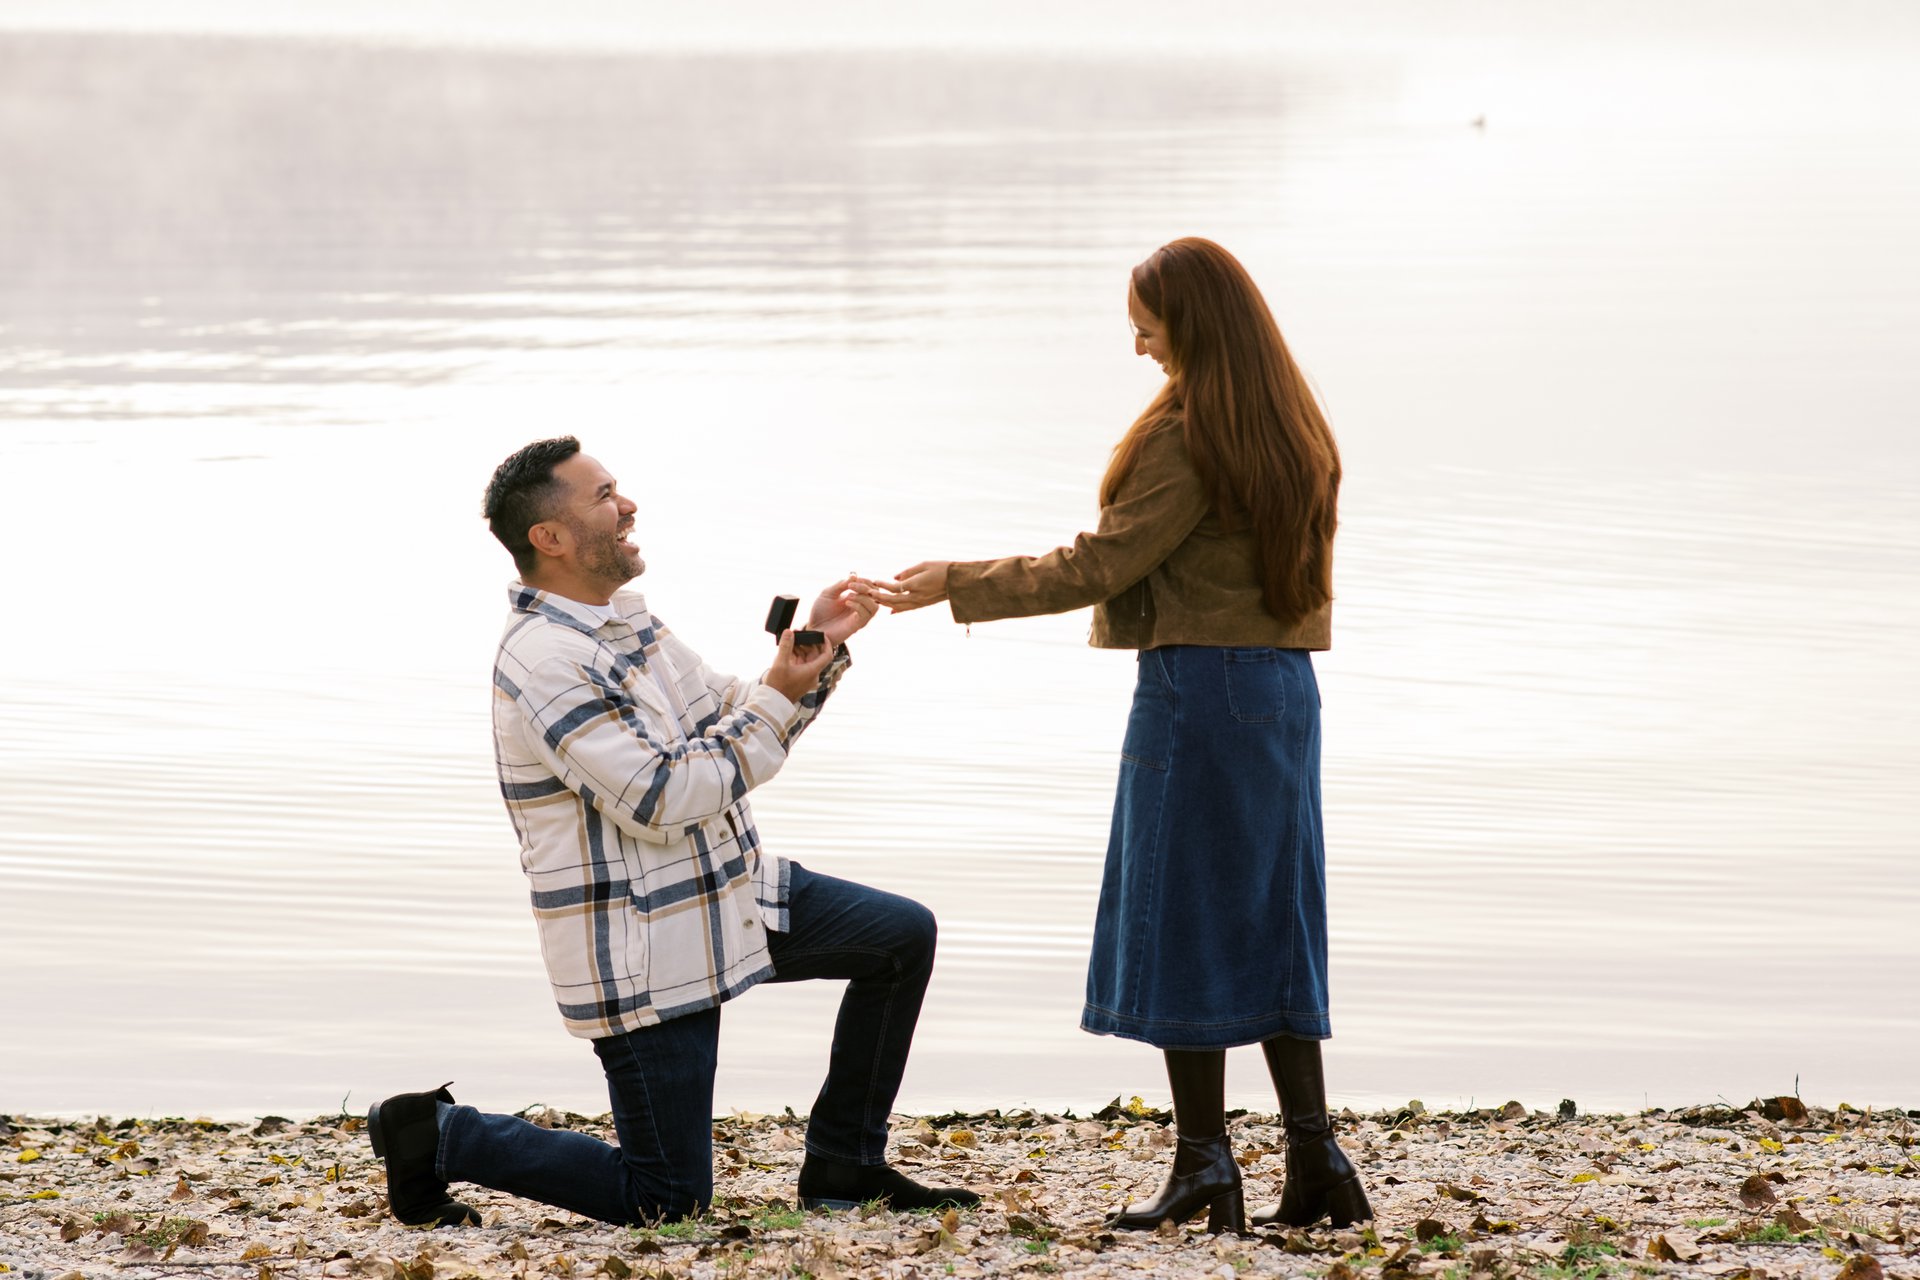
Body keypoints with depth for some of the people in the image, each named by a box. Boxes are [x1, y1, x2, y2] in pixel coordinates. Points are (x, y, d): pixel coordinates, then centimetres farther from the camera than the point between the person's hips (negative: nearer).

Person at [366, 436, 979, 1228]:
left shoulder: (625, 621, 8)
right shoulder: (543, 662, -23)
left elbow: (736, 723, 16)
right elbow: (663, 800, -26)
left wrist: (819, 648, 1)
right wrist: (777, 698, -20)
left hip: (728, 894, 9)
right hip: (640, 953, -9)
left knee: (904, 935, 5)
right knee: (664, 1199, -4)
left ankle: (842, 1166, 13)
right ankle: (438, 1137, 9)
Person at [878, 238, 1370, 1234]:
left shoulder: (1188, 439, -15)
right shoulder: (1294, 432, 10)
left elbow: (1100, 566, -12)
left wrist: (958, 584, -6)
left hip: (1196, 689, -8)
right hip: (1284, 690, 8)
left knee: (1182, 924, 0)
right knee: (1270, 924, 10)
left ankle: (1204, 1161, 1)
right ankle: (1315, 1161, 6)